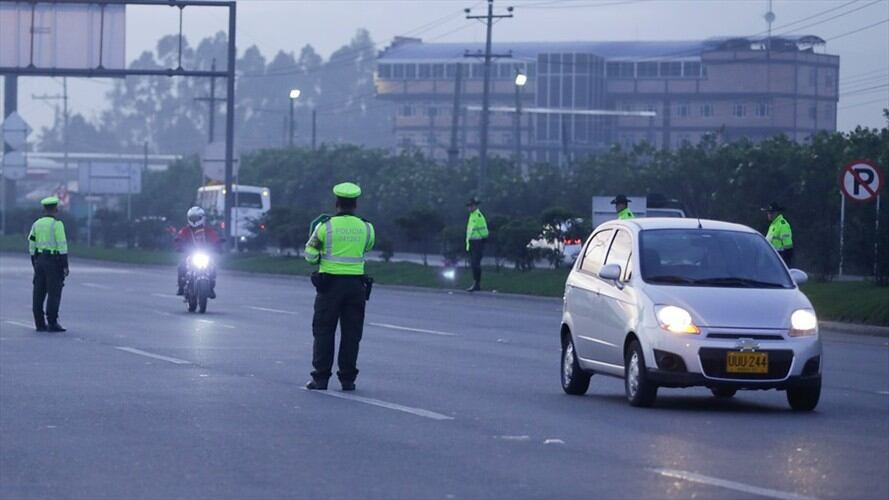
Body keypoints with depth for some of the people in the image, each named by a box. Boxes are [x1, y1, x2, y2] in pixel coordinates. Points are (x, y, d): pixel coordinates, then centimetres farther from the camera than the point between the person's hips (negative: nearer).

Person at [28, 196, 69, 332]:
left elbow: (32, 245, 11)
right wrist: (65, 266, -13)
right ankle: (52, 323, -10)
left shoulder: (37, 224, 8)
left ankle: (39, 323, 6)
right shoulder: (57, 224, -11)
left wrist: (35, 265, 17)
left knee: (39, 293, 6)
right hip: (54, 261, -6)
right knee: (54, 293, -5)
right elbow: (62, 246, -15)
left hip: (39, 260, 7)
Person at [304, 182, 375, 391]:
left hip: (329, 283, -2)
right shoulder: (365, 228, 1)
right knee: (351, 333, 7)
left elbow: (310, 255, -2)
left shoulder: (325, 226, -6)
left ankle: (320, 378, 2)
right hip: (356, 284, 2)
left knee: (324, 331, 4)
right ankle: (347, 378, 5)